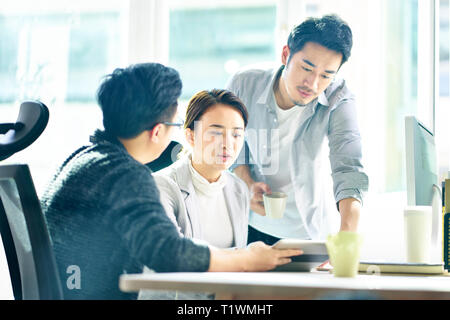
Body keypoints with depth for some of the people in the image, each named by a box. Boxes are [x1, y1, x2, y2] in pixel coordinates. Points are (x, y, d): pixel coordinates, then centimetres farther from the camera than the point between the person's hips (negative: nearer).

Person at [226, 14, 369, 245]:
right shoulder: (244, 84, -14)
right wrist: (248, 184, -16)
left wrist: (347, 236, -46)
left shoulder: (338, 100, -19)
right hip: (249, 225, 0)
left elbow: (349, 170, -29)